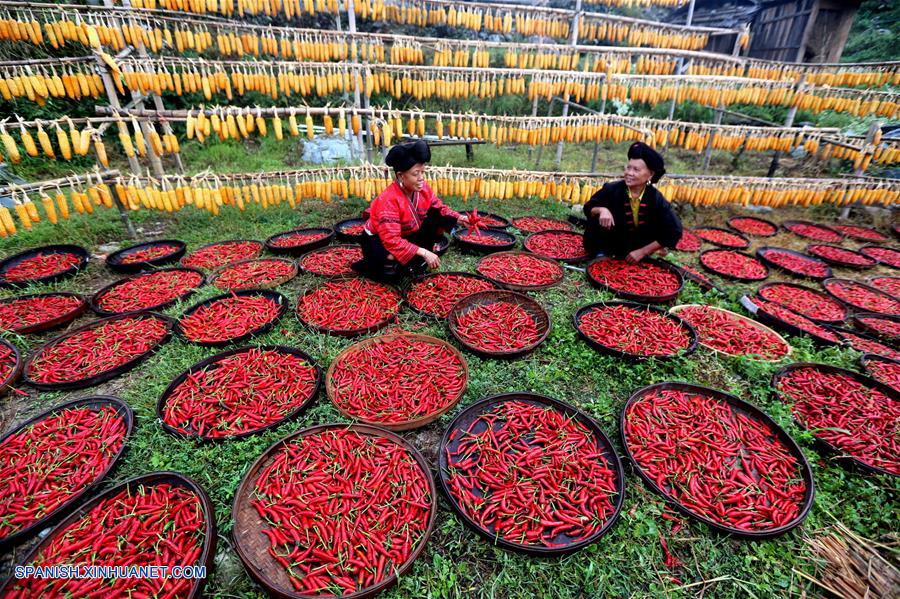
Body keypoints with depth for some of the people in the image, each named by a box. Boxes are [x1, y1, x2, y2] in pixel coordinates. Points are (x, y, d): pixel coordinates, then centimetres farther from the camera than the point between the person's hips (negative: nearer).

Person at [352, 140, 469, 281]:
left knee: (440, 217, -8)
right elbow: (392, 241, -38)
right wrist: (423, 253, -41)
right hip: (378, 240, -7)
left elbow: (440, 208, 1)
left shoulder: (422, 188, -14)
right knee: (395, 272, -35)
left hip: (408, 235, 7)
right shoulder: (389, 200, -34)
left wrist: (458, 218, -19)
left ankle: (419, 259, 4)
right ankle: (368, 265, 0)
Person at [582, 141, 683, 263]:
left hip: (638, 246, 2)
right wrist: (601, 210, -33)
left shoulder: (656, 199, -20)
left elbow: (674, 231, -18)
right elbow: (588, 208, -8)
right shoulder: (612, 189, -21)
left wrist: (642, 252, -20)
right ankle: (601, 253, -2)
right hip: (613, 243, -2)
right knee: (598, 220, -26)